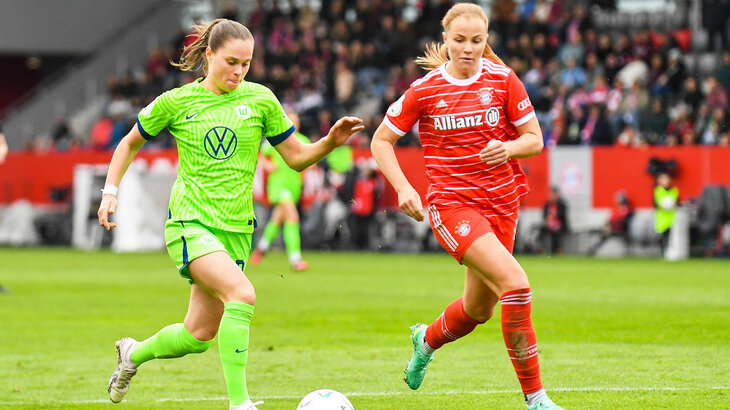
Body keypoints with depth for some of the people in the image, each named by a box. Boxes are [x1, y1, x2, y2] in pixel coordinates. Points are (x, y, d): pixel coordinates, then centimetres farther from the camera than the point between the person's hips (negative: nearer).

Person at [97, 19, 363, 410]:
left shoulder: (260, 99, 4)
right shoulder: (176, 102, -1)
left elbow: (297, 157, 10)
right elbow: (130, 143, 15)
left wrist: (331, 141, -8)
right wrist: (110, 191, 5)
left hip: (235, 227, 4)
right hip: (189, 222, -4)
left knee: (199, 336, 8)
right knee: (242, 294, -30)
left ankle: (133, 353, 39)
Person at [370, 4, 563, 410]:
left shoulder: (502, 79, -1)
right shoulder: (424, 90, -5)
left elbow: (534, 139, 4)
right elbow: (381, 140, 5)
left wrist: (508, 148, -18)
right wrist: (403, 188, -9)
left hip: (501, 203, 4)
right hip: (451, 204, -4)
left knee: (479, 307, 16)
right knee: (514, 282, -24)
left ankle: (427, 339, 51)